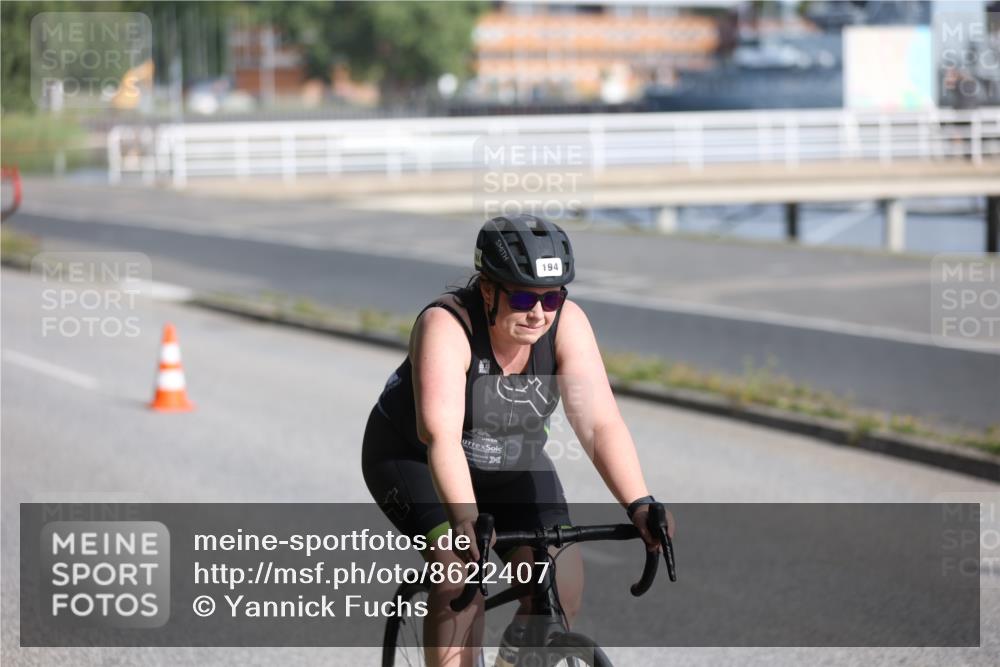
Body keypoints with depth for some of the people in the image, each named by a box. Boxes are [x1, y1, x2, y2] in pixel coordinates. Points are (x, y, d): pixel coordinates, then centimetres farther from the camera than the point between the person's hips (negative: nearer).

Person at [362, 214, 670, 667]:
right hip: (412, 457, -4)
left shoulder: (566, 324, -22)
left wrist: (640, 506, -43)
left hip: (511, 468, 4)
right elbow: (441, 435, -44)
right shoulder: (446, 326, -33)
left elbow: (599, 422, -30)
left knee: (563, 586, -13)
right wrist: (466, 519, -58)